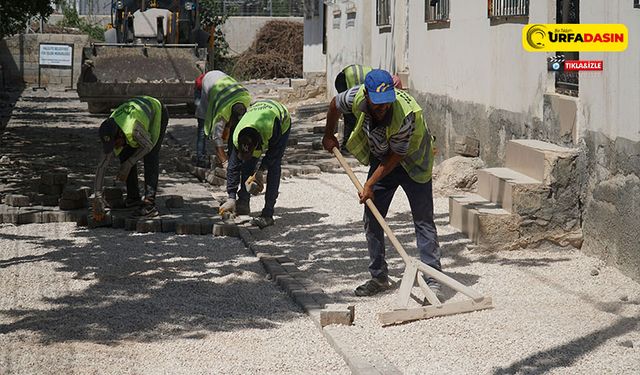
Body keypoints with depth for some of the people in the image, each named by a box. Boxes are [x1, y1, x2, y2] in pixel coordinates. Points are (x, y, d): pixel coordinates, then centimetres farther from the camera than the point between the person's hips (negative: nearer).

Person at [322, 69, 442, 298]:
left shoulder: (406, 114, -36)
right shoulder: (357, 97, -24)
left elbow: (396, 156, -25)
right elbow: (335, 104, 2)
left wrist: (370, 184, -22)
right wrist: (328, 135, 14)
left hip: (412, 161, -5)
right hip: (381, 160, 5)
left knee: (423, 221, -9)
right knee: (372, 220, 4)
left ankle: (433, 280, -9)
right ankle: (379, 277, 14)